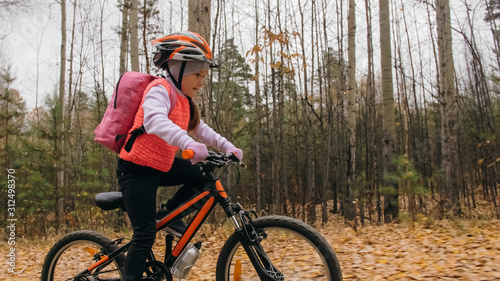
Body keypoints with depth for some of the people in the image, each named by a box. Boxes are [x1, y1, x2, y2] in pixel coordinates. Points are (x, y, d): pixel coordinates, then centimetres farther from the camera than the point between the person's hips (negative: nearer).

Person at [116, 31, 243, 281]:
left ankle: (167, 214, 12)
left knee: (205, 176, 1)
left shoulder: (184, 101, 11)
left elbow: (199, 129, 17)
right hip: (137, 168, -8)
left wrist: (227, 147, 4)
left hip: (162, 165, 8)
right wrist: (188, 143, -51)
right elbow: (154, 120, -37)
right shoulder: (160, 89, -17)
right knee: (146, 234, -8)